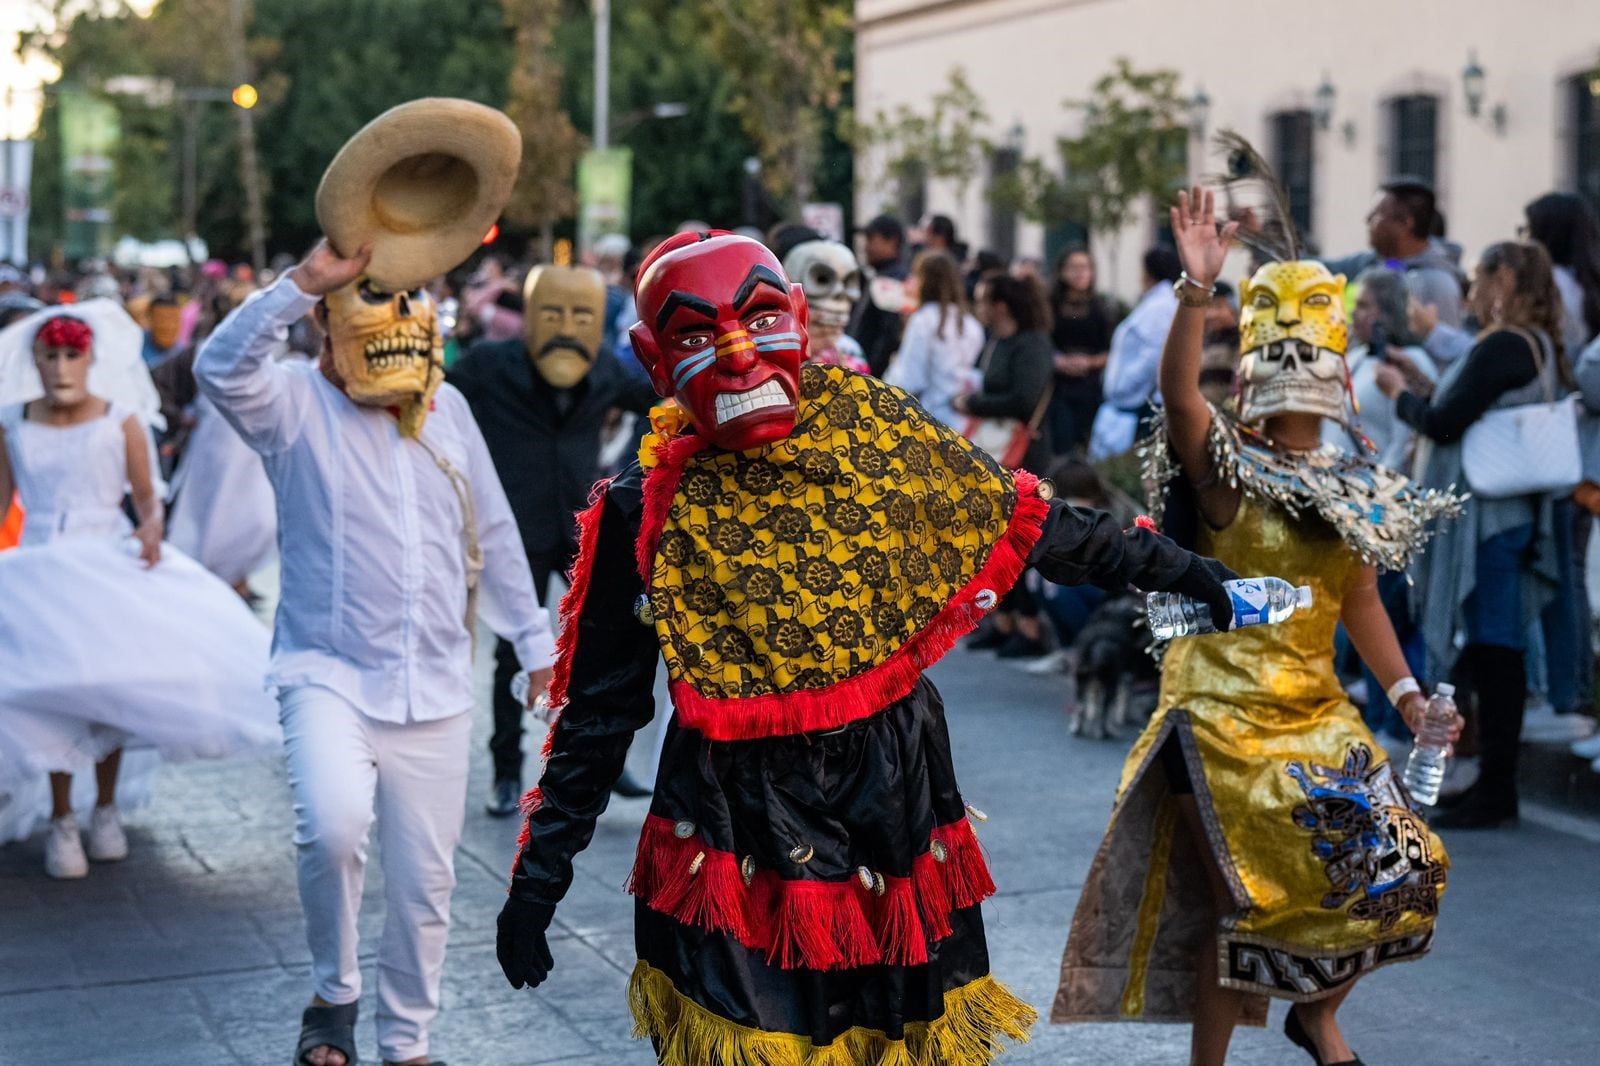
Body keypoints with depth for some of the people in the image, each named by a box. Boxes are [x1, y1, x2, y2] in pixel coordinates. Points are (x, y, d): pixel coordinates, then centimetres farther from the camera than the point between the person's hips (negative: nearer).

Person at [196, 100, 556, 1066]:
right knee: (334, 827, -28)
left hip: (434, 690, 4)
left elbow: (494, 535, 16)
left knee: (425, 881, 8)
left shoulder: (449, 409, 9)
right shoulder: (299, 404, -3)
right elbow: (223, 367, -26)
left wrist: (534, 640, 18)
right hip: (329, 674, -4)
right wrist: (302, 282, -31)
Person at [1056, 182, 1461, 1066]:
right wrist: (1197, 290, -40)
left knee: (1397, 869, 3)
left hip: (1317, 716, 6)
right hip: (1223, 717, -6)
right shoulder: (1224, 466, -8)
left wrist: (1406, 693, 8)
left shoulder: (1352, 492, 10)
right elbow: (1177, 392, -27)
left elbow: (1359, 601, 17)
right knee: (1240, 901, -1)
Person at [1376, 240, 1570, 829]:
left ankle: (1496, 791, -3)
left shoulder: (1502, 347, -16)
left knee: (1494, 650, -7)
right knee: (1496, 650, 14)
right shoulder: (1538, 345, 16)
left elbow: (1444, 423, -18)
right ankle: (1493, 783, 21)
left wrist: (1401, 392, -1)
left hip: (1488, 515, -10)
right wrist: (1424, 390, 15)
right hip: (1508, 511, 10)